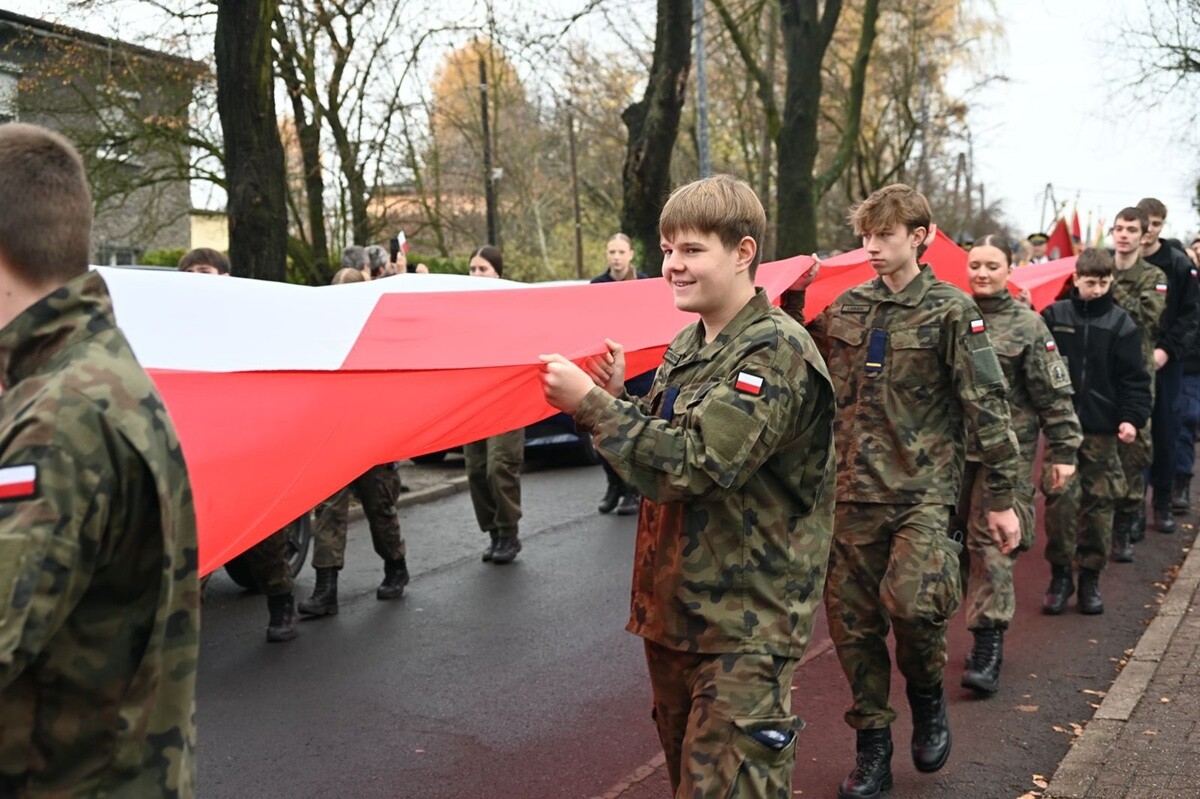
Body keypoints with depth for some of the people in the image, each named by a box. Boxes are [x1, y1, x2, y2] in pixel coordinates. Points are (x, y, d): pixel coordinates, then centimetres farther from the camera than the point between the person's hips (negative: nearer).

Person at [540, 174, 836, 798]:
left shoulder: (776, 350, -17)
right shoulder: (687, 346, 10)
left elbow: (691, 466, -26)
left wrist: (591, 403, -20)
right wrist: (617, 398, 1)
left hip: (744, 628, -8)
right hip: (672, 607, 9)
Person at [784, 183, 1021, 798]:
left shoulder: (951, 310, -5)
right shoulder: (847, 308, 8)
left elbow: (987, 406, -5)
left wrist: (1002, 499, -7)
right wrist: (791, 301, 9)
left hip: (923, 488, -4)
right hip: (855, 489, 5)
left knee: (912, 603, -23)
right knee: (852, 620, 7)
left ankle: (927, 696, 11)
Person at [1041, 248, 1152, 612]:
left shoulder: (1121, 324, 3)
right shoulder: (1054, 316, 2)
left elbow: (1134, 377, 3)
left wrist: (1132, 417, -8)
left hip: (1101, 431, 1)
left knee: (1099, 504, 5)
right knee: (1059, 500, -6)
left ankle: (1091, 577, 19)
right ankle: (1060, 575, 9)